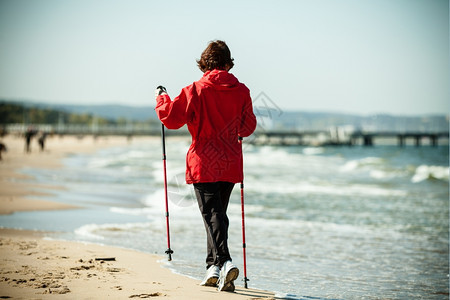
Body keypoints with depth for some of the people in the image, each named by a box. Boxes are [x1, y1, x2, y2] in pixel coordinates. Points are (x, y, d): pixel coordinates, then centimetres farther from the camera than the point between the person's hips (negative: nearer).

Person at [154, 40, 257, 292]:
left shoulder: (196, 90, -9)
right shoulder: (241, 91, 2)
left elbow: (171, 118, -6)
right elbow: (248, 127, 12)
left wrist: (162, 98, 13)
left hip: (204, 163, -4)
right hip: (231, 164, 4)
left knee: (212, 215, -5)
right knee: (219, 213, 16)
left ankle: (224, 261, -24)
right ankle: (214, 267, 19)